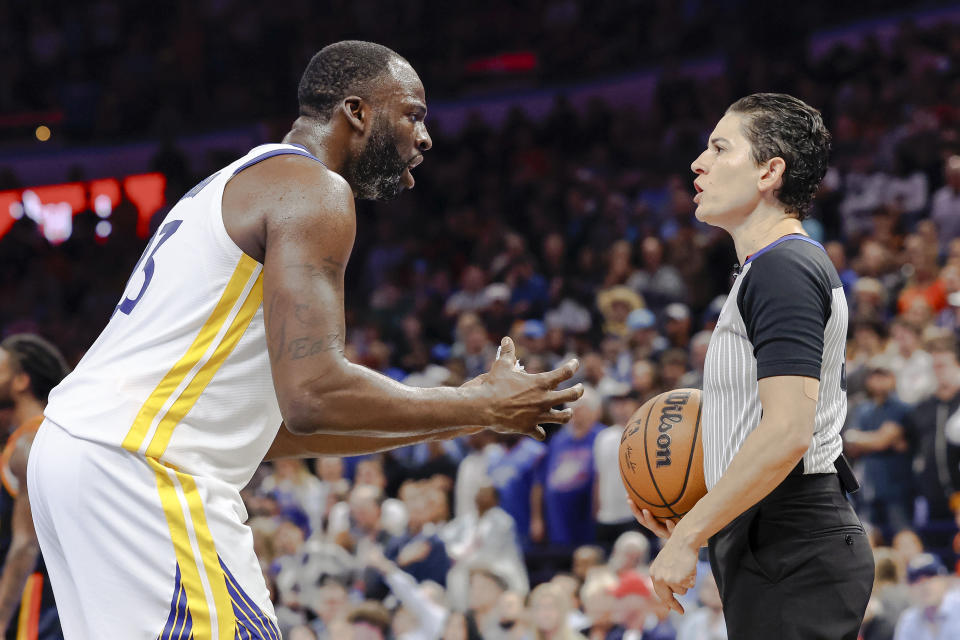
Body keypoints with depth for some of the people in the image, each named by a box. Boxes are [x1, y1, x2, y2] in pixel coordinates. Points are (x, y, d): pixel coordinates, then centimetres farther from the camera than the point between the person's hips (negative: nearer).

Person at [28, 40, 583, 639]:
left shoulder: (241, 185, 24)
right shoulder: (314, 192, -7)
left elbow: (259, 424, 25)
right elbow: (312, 397, -20)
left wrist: (445, 422, 23)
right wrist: (481, 407, -7)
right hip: (140, 466, -10)